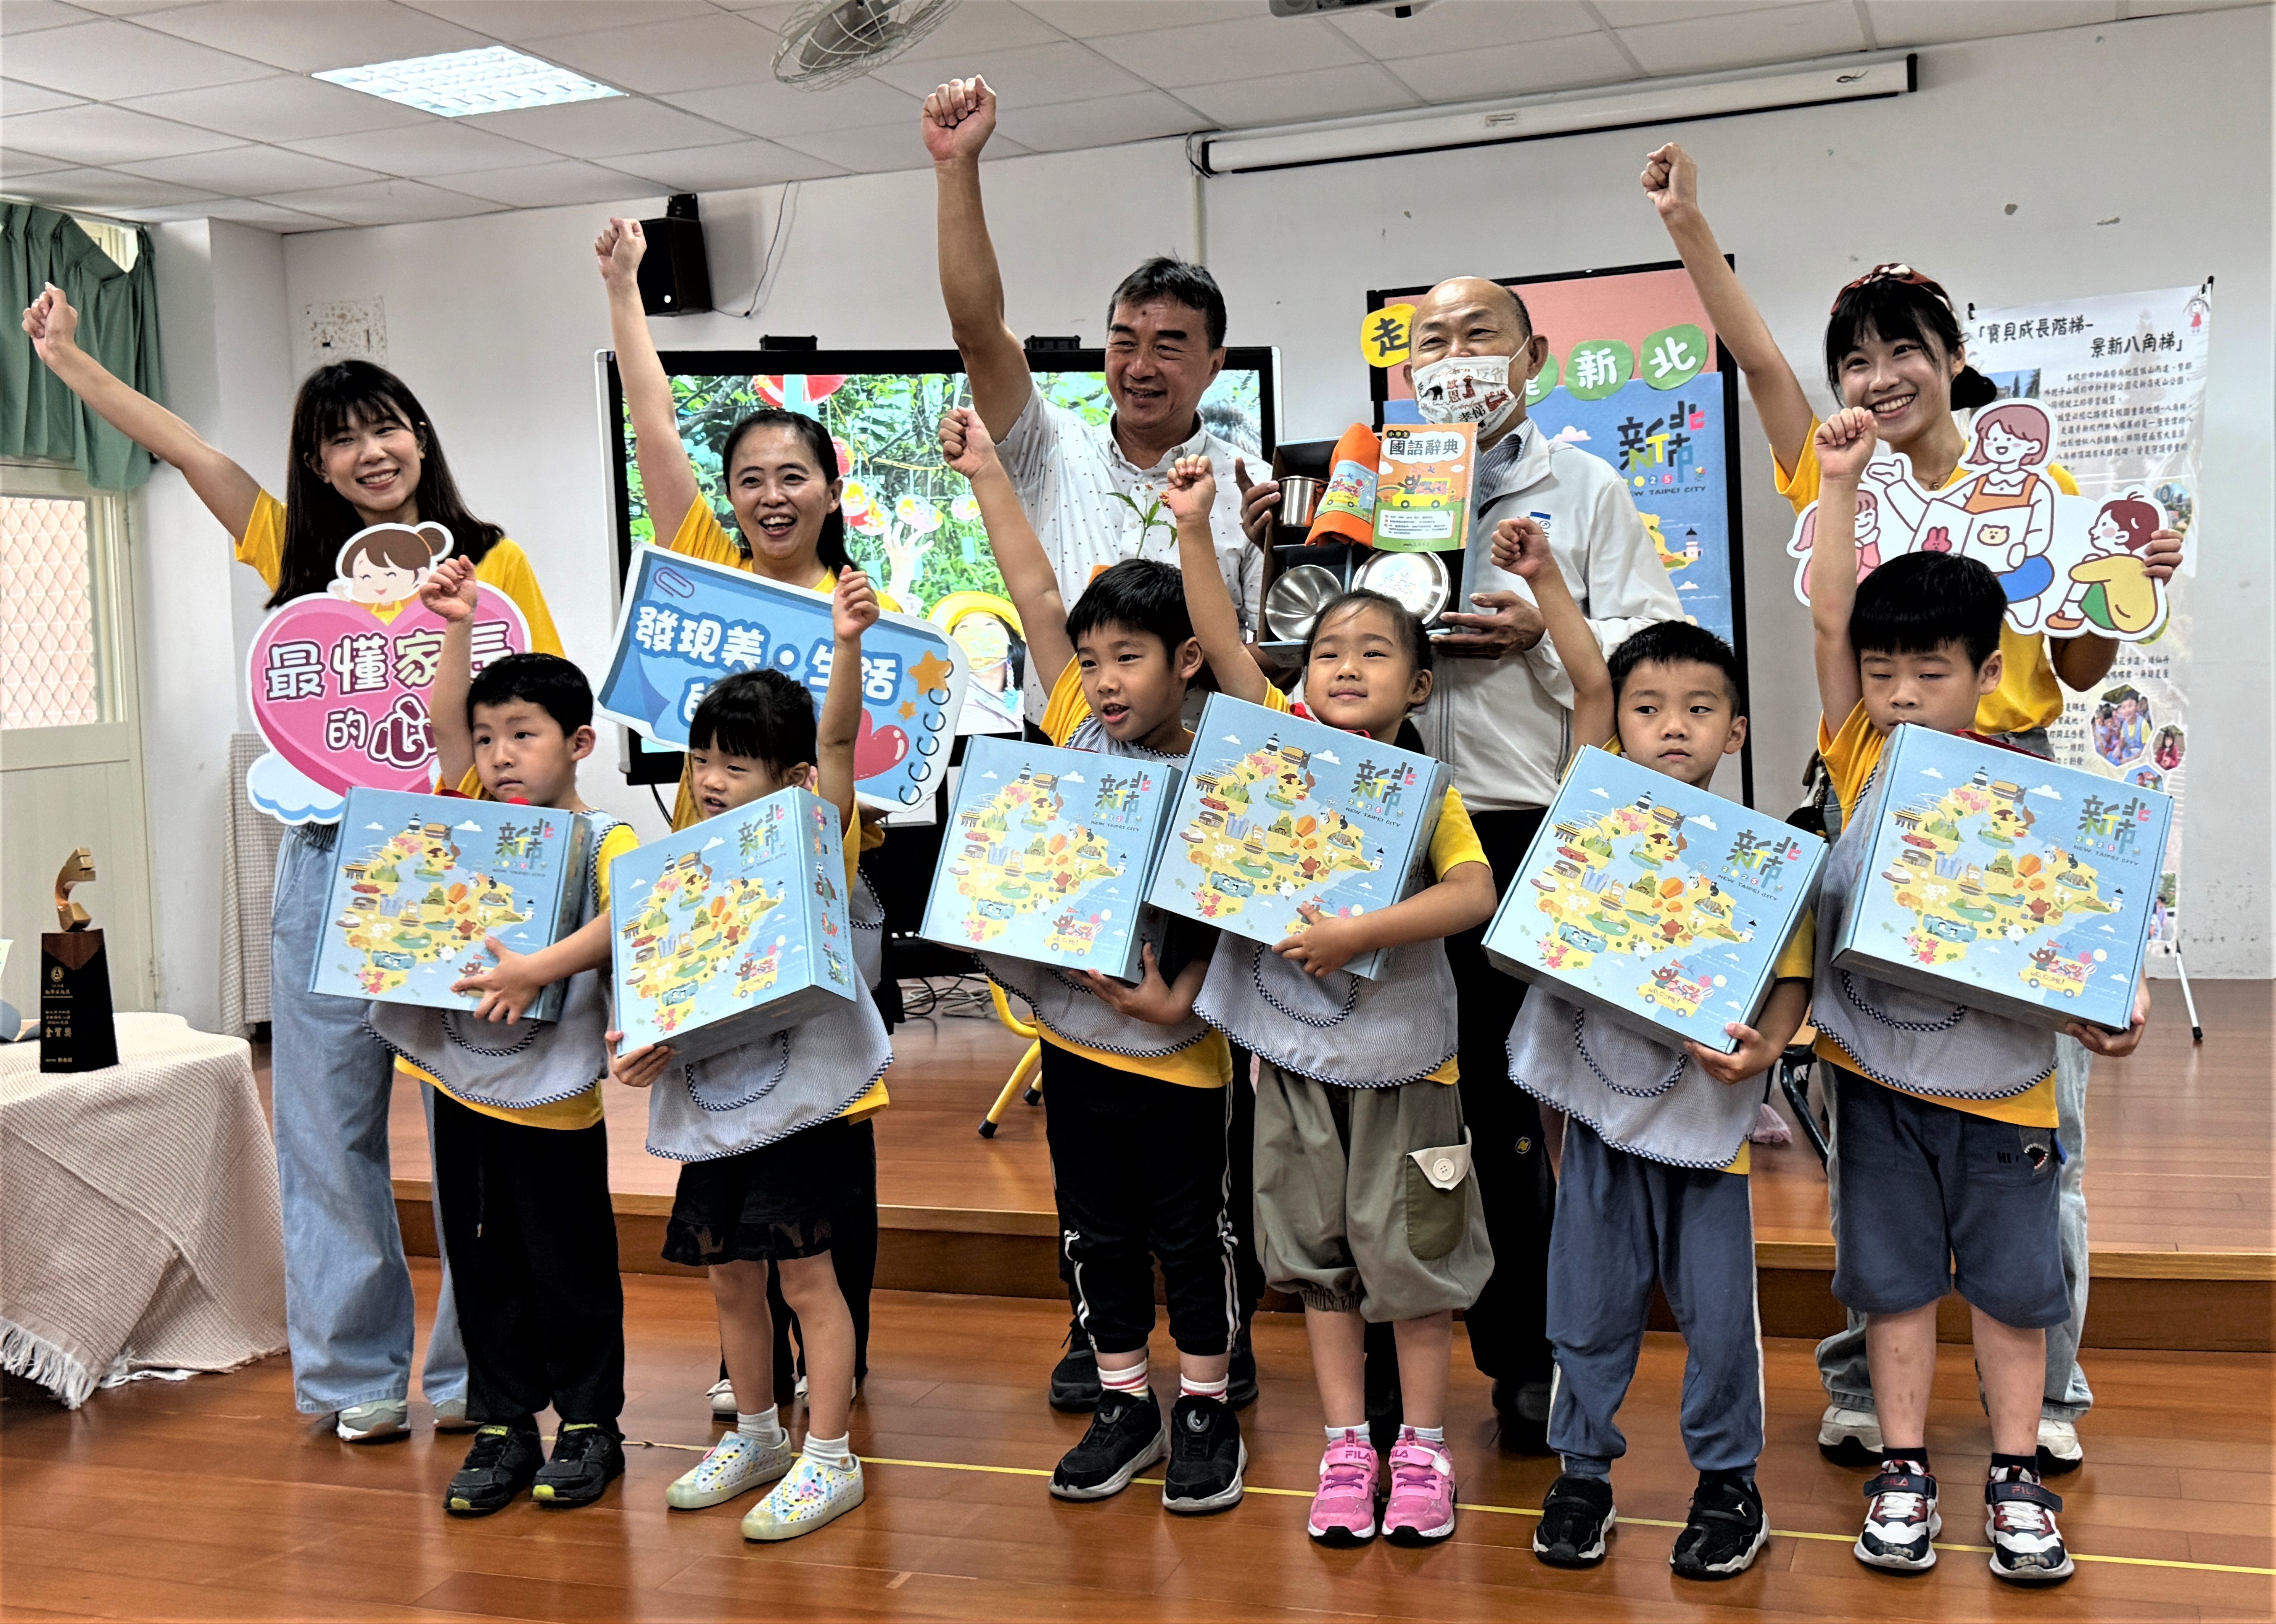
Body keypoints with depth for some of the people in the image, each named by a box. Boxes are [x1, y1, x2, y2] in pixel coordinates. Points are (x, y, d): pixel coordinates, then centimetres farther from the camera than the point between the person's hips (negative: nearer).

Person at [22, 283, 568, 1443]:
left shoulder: (489, 559, 2)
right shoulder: (300, 555, 9)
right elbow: (180, 446, 6)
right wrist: (65, 358, 2)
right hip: (331, 865, 3)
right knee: (330, 1126, 8)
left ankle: (472, 1370, 18)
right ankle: (357, 1372, 22)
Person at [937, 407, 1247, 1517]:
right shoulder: (1077, 730, 0)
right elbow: (1037, 599, 0)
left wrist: (1178, 999, -27)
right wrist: (984, 472, 1)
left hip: (1175, 1050, -5)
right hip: (1073, 1037, 5)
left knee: (1191, 1231, 9)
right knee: (1095, 1227, 14)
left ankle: (1205, 1408, 24)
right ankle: (1123, 1403, 28)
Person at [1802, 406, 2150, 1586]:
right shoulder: (1861, 758, -3)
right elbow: (1828, 617, -9)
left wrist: (2113, 1002, -22)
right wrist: (1838, 483, -12)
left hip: (1999, 1078, -1)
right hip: (1876, 1074, 1)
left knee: (2010, 1279, 11)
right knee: (1894, 1275, 11)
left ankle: (2017, 1475, 25)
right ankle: (1903, 1467, 24)